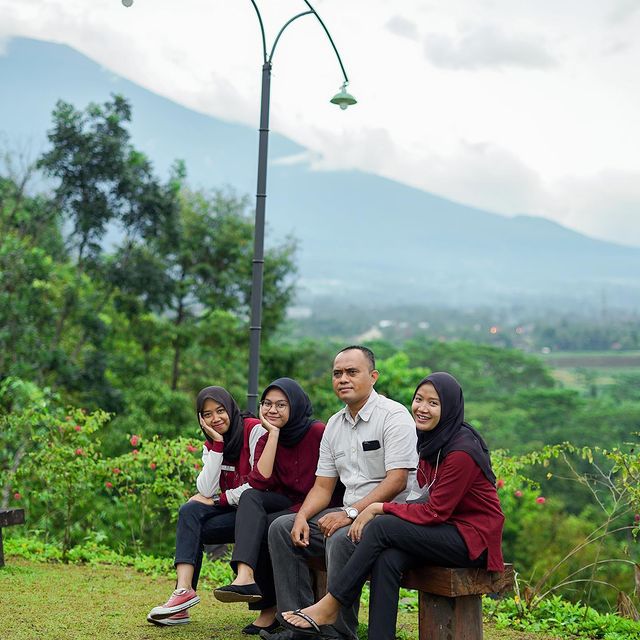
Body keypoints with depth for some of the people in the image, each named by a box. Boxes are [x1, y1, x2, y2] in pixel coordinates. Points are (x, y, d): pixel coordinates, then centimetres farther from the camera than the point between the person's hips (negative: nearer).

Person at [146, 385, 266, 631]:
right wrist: (218, 444, -11)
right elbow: (206, 490, -7)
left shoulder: (254, 430, -10)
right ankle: (184, 590, -31)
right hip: (232, 509, 6)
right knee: (189, 511, -21)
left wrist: (219, 500, -10)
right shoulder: (210, 445, 10)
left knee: (193, 529, -21)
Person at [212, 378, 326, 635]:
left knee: (264, 526, -28)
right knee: (250, 497, -26)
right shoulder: (266, 439, 6)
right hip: (284, 505, 5)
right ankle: (245, 576, -46)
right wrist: (274, 434, -12)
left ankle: (270, 607, -12)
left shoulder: (318, 432, -10)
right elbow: (259, 482, -13)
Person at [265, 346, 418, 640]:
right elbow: (323, 487, 15)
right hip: (351, 514, 8)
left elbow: (397, 481, -20)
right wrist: (302, 517, -5)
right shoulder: (334, 425, 14)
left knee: (341, 538, -35)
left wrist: (350, 513, -24)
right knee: (281, 527, -2)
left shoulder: (393, 416, -10)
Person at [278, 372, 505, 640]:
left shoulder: (461, 450, -19)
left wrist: (378, 508, -15)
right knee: (387, 560, -22)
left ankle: (329, 607, -11)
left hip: (473, 537, -7)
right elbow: (428, 501, 9)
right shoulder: (431, 441, 9)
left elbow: (436, 511, -19)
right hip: (447, 529, 7)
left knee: (381, 526, -21)